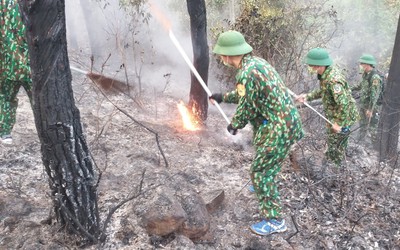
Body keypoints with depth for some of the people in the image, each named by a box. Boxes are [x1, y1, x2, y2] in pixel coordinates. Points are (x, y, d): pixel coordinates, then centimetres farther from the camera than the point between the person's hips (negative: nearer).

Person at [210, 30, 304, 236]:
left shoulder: (246, 73, -21)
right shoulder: (256, 62, 10)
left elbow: (245, 109, -15)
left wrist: (233, 125, 5)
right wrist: (223, 97, 32)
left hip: (278, 129, -10)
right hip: (286, 122, 10)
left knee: (260, 172, -3)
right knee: (267, 165, 29)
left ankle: (274, 220, 4)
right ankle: (265, 188, 54)